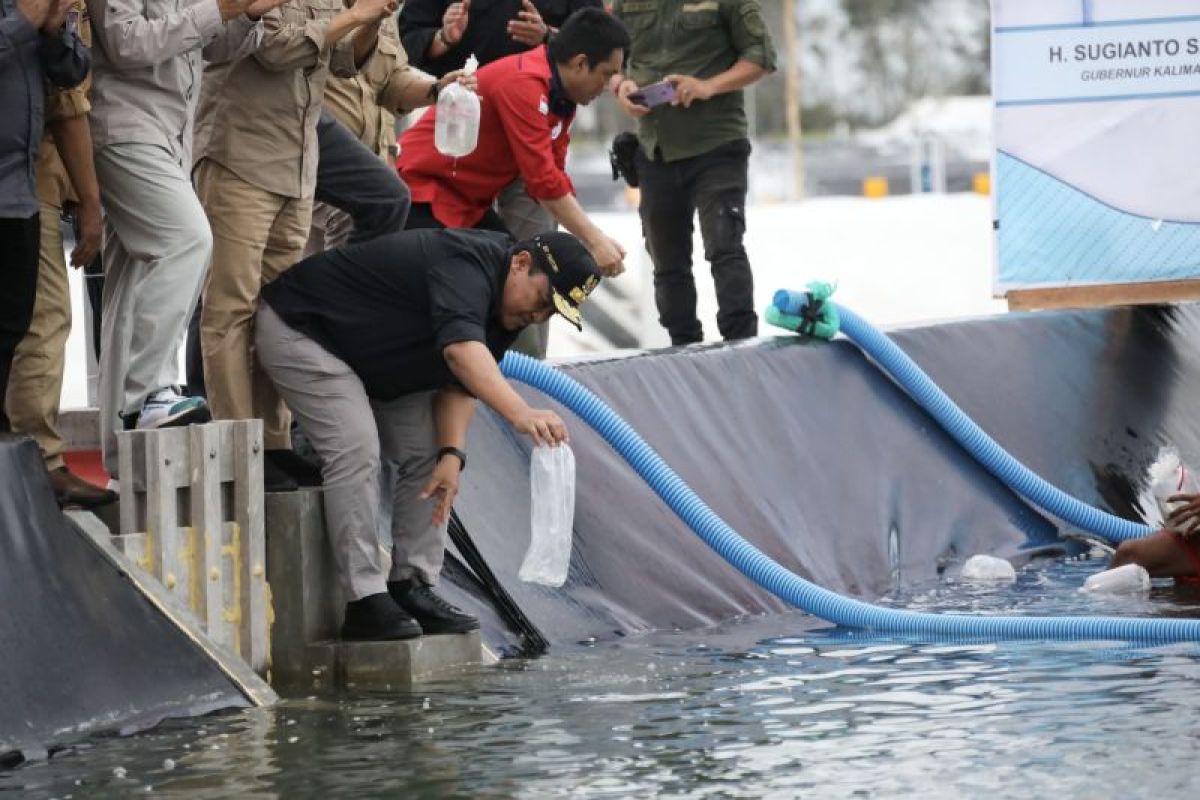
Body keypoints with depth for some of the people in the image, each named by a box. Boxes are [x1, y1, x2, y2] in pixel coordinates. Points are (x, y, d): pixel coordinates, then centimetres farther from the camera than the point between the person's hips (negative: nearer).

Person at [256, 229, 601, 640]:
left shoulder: (506, 311, -1)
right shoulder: (466, 263, -32)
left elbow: (459, 382, -2)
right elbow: (461, 350, -49)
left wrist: (452, 453, -19)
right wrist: (520, 414, -63)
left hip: (370, 358, 10)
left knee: (427, 451, 1)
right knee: (356, 448, -22)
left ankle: (411, 587, 4)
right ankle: (365, 601, -21)